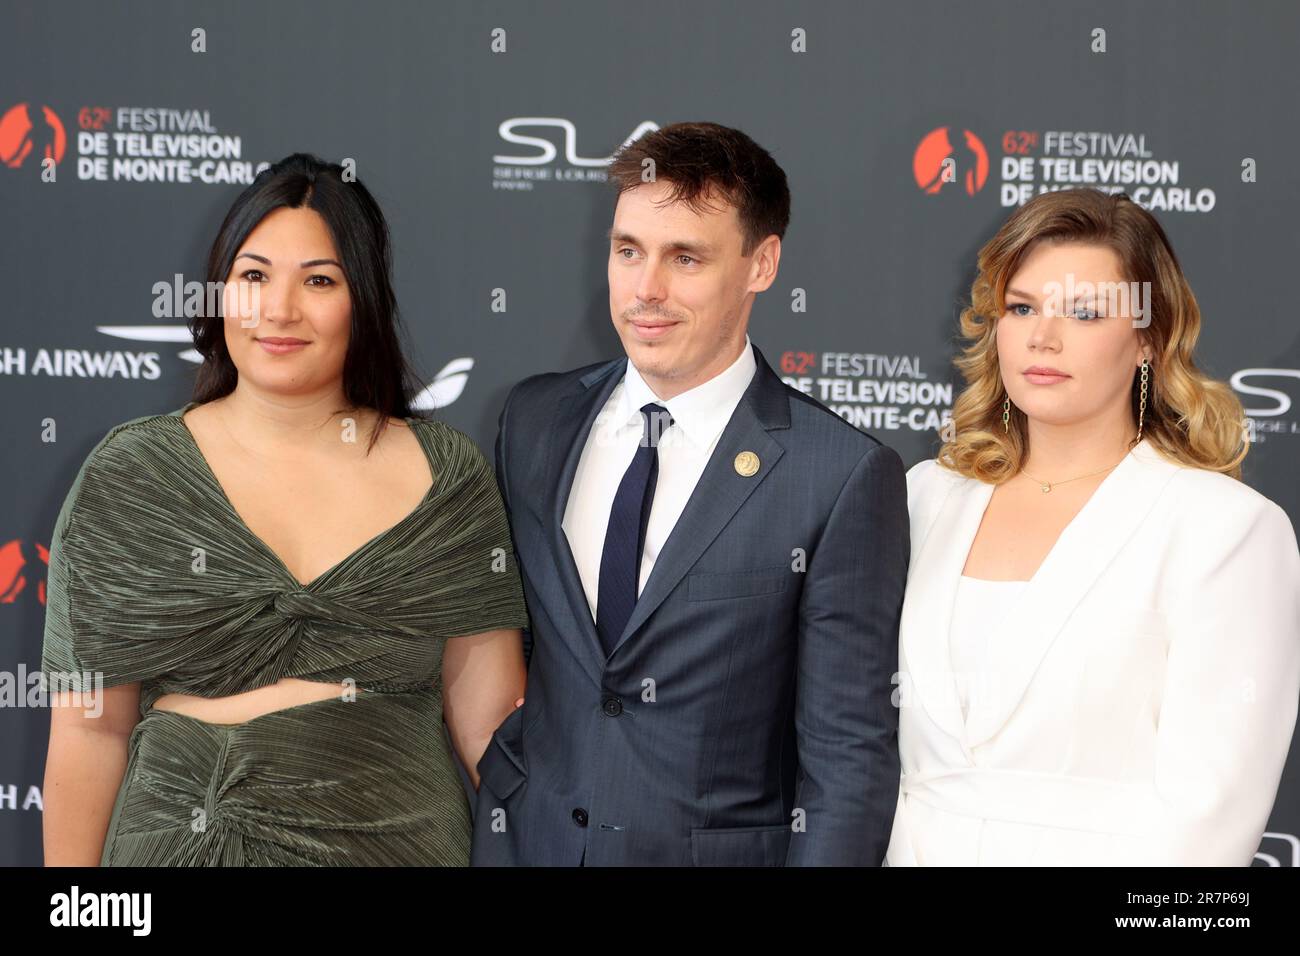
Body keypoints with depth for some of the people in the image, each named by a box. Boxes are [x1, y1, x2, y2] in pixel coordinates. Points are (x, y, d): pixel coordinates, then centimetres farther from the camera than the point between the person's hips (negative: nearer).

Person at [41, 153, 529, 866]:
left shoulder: (448, 478, -1)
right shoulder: (127, 475, -2)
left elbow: (488, 721, 0)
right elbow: (90, 728, -3)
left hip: (400, 839, 1)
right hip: (180, 839, 0)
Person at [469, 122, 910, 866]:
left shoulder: (845, 477, -15)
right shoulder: (534, 420, 0)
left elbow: (849, 754, -13)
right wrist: (472, 826, 4)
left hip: (721, 849, -4)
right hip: (523, 841, 4)